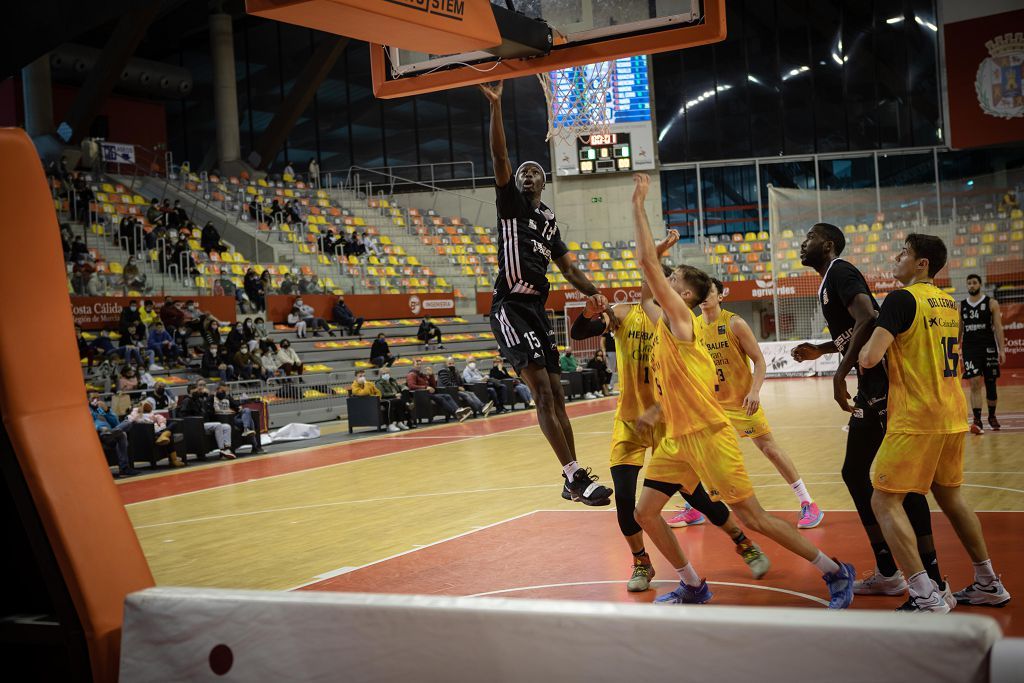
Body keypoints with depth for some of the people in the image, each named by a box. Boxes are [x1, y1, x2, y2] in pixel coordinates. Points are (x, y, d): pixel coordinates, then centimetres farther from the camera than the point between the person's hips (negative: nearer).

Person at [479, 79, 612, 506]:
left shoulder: (548, 219, 20)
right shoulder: (510, 202, 4)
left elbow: (568, 268, 22)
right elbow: (499, 157, -11)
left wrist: (593, 292, 5)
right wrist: (495, 106, -19)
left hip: (537, 307, 7)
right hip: (511, 307, -7)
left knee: (555, 392, 8)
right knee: (541, 389, -17)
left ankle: (573, 479, 14)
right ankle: (576, 474, -20)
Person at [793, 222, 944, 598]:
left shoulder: (840, 272, -10)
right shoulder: (830, 280, 19)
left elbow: (868, 321, -26)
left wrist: (840, 373, -26)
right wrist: (820, 350, 24)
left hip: (882, 386, -11)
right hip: (871, 388, 11)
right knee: (854, 472, 14)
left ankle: (933, 582, -3)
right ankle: (887, 573, 21)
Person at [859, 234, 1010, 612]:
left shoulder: (902, 298, -12)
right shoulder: (949, 303, 14)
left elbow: (871, 357, -21)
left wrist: (860, 352, 0)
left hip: (916, 418, -8)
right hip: (953, 416, 9)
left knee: (885, 501, -4)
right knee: (949, 495, 22)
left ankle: (927, 597, -11)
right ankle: (989, 584, 29)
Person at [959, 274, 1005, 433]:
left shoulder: (991, 303, 1)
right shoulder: (961, 306, 7)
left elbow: (998, 328, -3)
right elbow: (958, 330, 12)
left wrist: (1002, 349, -11)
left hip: (988, 348, 0)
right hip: (970, 348, 1)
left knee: (990, 384, 9)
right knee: (974, 384, -12)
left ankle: (992, 417, 28)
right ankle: (977, 421, -14)